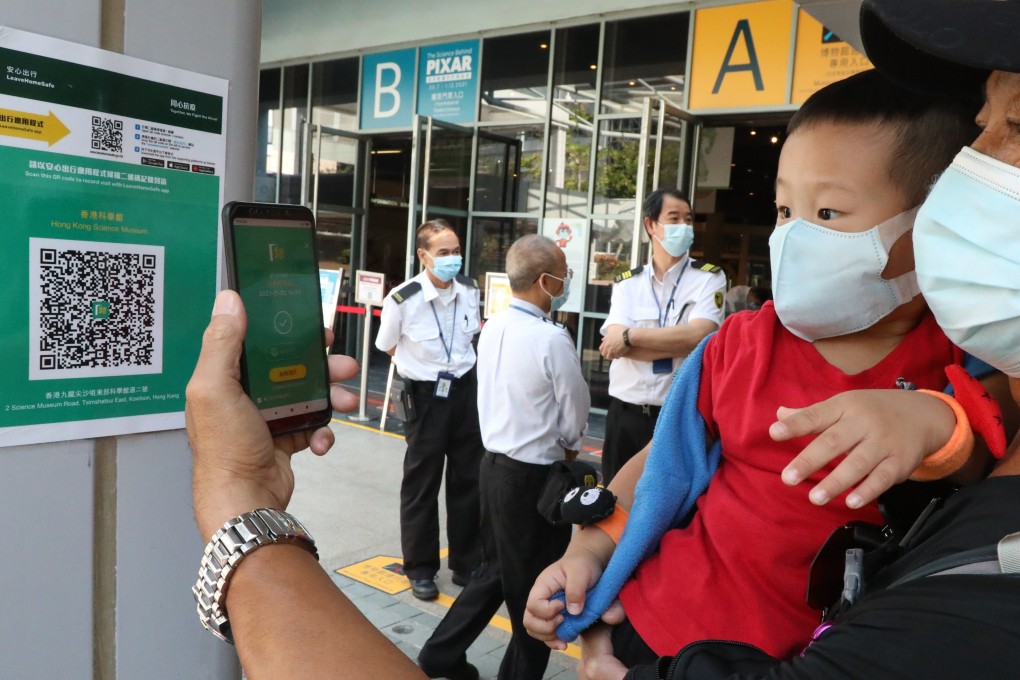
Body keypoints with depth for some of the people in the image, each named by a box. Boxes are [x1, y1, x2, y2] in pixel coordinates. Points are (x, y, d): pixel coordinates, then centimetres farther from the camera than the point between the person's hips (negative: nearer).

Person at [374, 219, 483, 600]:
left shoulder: (470, 291, -4)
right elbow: (388, 346, -3)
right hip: (426, 395, -4)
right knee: (421, 485, 7)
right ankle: (420, 569, 24)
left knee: (468, 480, 13)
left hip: (465, 390, 5)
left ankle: (467, 564, 29)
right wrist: (424, 366, 3)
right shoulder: (403, 299, -20)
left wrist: (455, 364, 10)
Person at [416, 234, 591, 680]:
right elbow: (576, 416, -13)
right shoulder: (552, 339, -22)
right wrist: (565, 449, 8)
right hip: (534, 475, -8)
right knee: (535, 587, 11)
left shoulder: (493, 327, 2)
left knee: (497, 570, 24)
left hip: (494, 463, 8)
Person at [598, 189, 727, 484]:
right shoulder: (626, 283, 5)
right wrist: (679, 342, -16)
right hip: (625, 414, 3)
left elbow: (698, 335, -17)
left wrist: (631, 336, -11)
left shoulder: (709, 278, -1)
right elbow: (614, 344, -10)